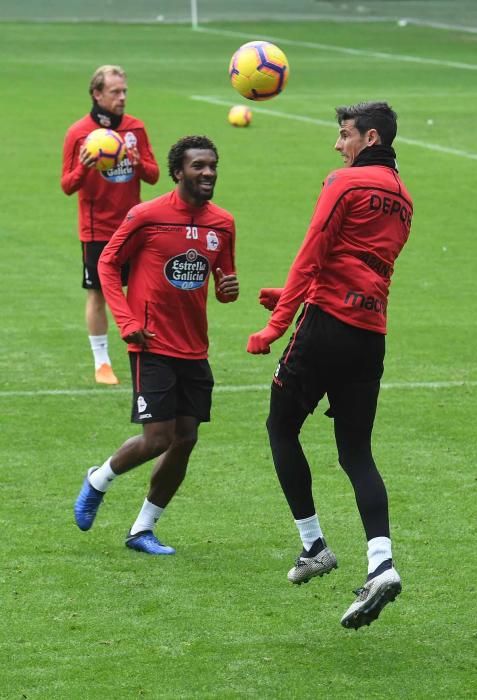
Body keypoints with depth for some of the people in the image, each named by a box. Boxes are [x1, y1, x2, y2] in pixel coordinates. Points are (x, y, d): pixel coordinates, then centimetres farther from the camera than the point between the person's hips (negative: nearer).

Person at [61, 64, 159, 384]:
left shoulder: (136, 128, 3)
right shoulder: (78, 133, -6)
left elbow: (153, 175, 5)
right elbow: (68, 185, -5)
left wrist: (138, 163, -17)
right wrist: (83, 168, -26)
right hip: (98, 229, -3)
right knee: (98, 294, 2)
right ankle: (102, 363, 12)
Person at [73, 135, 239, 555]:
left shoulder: (222, 223, 5)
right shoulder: (147, 216, -10)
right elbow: (108, 264, -1)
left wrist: (230, 289, -8)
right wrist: (127, 321, -11)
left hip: (194, 349, 6)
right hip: (153, 347, -6)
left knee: (185, 440, 3)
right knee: (158, 438, -11)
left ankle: (142, 530, 18)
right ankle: (98, 481, 19)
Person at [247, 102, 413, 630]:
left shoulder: (346, 183, -6)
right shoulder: (401, 199, 19)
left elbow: (312, 255, -11)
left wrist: (277, 324, -10)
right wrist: (296, 295, 22)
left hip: (328, 324, -7)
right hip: (371, 333, 7)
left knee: (282, 426, 10)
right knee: (356, 451, 7)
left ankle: (313, 546, 7)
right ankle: (381, 562, -12)